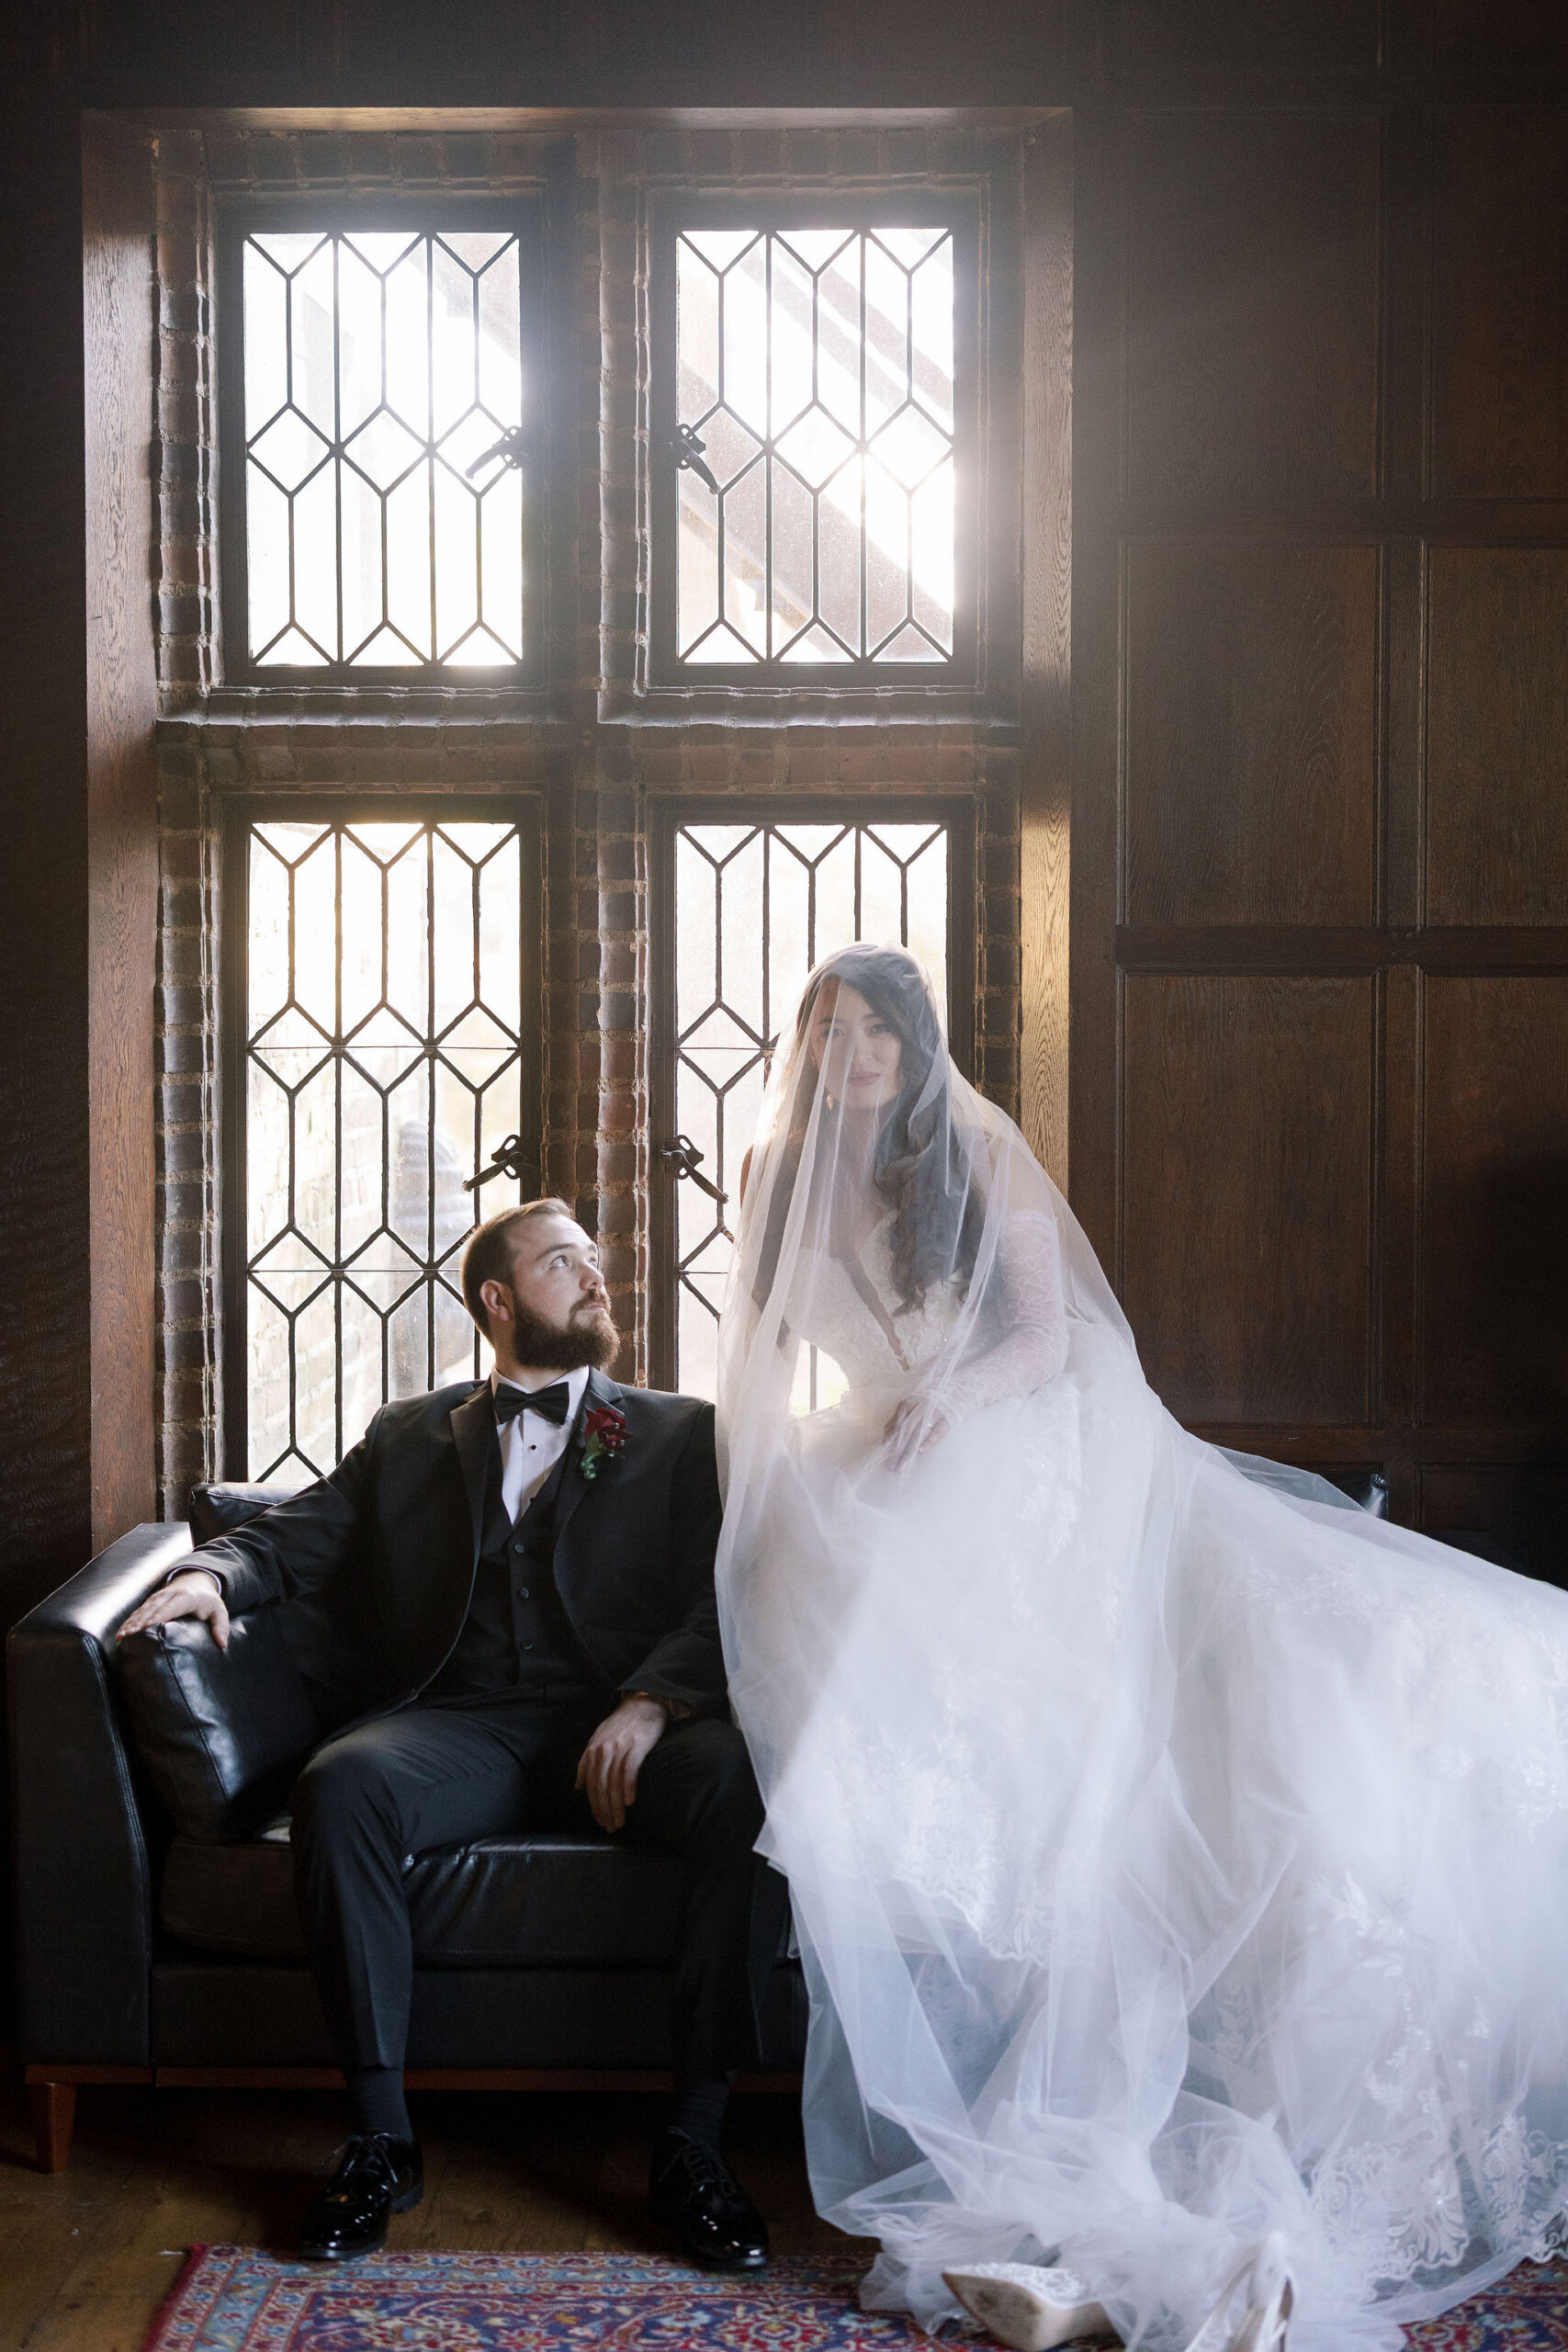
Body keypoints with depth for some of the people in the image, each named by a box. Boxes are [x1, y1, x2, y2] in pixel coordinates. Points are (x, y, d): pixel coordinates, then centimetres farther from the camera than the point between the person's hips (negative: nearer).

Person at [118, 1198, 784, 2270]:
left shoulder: (681, 1431, 18)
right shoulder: (409, 1438, 24)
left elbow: (724, 1596, 5)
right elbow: (298, 1534, 17)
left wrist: (649, 1702, -14)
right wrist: (214, 1571, -8)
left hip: (621, 1726, -1)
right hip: (460, 1725, 1)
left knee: (750, 1784, -32)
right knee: (342, 1783, -32)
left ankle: (695, 2136, -20)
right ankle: (383, 2136, -18)